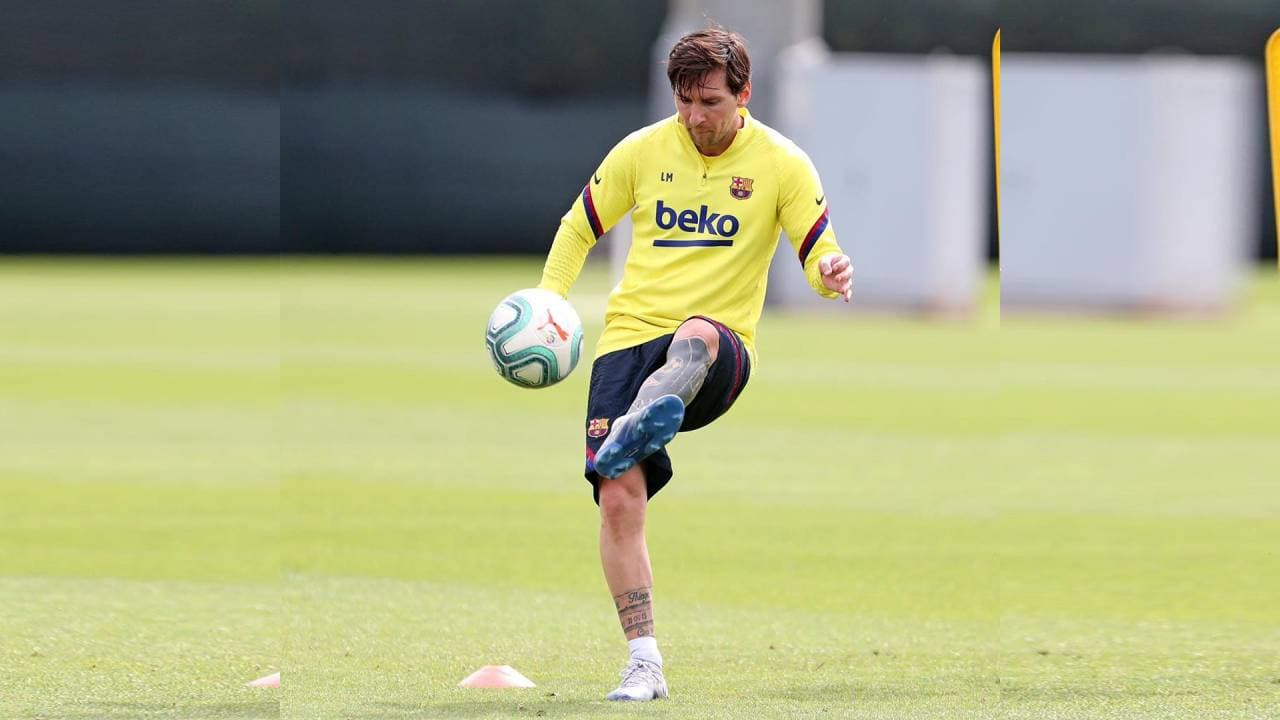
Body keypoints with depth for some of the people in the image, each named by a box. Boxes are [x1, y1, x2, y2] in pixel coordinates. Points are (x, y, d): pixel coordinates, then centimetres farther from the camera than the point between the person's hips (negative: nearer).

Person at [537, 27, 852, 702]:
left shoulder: (781, 164, 2)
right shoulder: (641, 151, 7)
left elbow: (819, 254, 0)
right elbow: (578, 229, 19)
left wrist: (832, 273, -26)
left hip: (721, 350, -2)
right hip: (629, 336, 2)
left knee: (695, 337, -41)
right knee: (619, 499, -13)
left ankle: (639, 426, -71)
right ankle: (644, 664, -6)